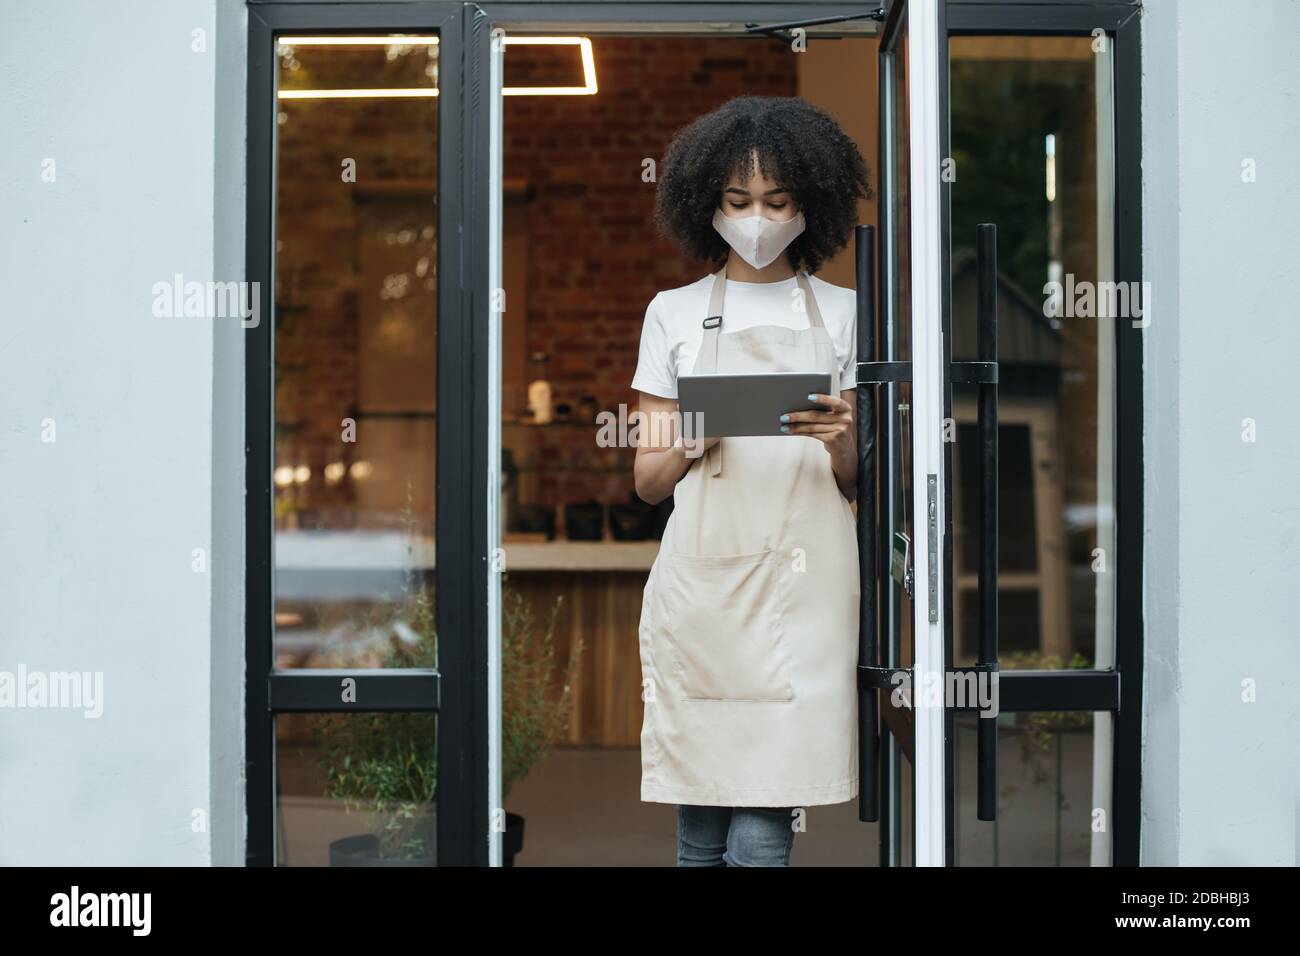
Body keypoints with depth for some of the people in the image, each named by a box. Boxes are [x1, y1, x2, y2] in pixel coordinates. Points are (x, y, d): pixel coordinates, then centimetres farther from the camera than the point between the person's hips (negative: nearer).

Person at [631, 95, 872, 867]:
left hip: (804, 578, 0)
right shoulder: (674, 314, 13)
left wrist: (837, 441, -10)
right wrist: (692, 445, -9)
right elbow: (648, 480, 13)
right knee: (701, 835, 2)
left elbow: (855, 484, 12)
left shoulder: (840, 313, 13)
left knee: (761, 839, -8)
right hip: (702, 575, 1)